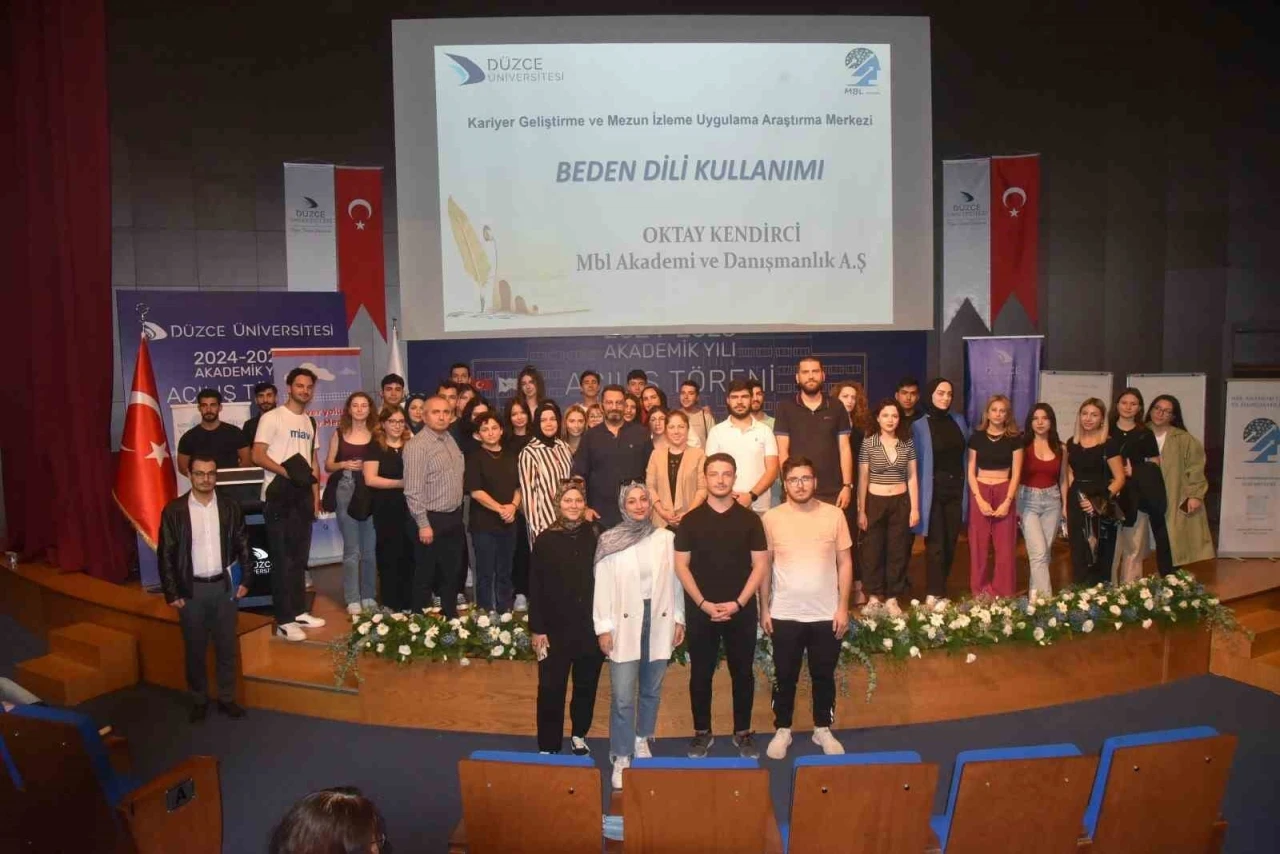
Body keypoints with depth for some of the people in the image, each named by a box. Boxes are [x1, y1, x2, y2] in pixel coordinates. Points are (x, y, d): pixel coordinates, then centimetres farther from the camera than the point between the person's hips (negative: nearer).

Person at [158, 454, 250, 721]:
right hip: (191, 589, -1)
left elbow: (243, 546, 5)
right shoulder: (174, 511, -7)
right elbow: (165, 554, -4)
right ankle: (199, 700, 26)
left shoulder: (230, 507, -1)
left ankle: (227, 698, 24)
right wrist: (171, 593, -6)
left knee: (227, 647, 10)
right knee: (195, 650, 10)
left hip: (224, 586, 1)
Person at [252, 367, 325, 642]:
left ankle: (298, 611, 23)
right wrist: (288, 472, -24)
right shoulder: (272, 417, -7)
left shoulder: (310, 422, 14)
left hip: (302, 496, 7)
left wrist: (316, 496, 10)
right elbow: (258, 456, -14)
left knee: (300, 557, 12)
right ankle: (284, 621, 3)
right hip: (278, 496, -7)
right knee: (282, 558, -3)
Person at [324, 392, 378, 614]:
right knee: (352, 549, 0)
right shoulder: (340, 433, 6)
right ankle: (353, 600, 6)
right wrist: (344, 464, -9)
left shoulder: (376, 434, 5)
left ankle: (369, 597, 16)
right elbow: (328, 465, 8)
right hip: (347, 494, 0)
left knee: (370, 549, 5)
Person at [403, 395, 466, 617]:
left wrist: (458, 513, 12)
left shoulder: (451, 440, 9)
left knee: (451, 573, 17)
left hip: (454, 517, 8)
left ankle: (450, 618, 30)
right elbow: (413, 490, -20)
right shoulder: (417, 446, -16)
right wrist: (424, 524, -21)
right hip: (432, 519, -7)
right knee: (426, 576, 6)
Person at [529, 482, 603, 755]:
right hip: (556, 627, -1)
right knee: (551, 688, 3)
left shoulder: (595, 536, -3)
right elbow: (535, 588, -3)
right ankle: (548, 746, 18)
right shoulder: (545, 540, -5)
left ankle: (579, 736, 35)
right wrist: (537, 629, -6)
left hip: (591, 625, 2)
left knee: (586, 685, 15)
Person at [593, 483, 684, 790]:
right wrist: (603, 627, -6)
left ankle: (641, 739, 37)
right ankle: (621, 758, 11)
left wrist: (679, 618, 5)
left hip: (659, 620, 2)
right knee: (623, 696, -2)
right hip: (625, 623, -2)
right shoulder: (609, 541, -5)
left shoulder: (666, 538, 1)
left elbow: (675, 580, 6)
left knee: (651, 689, 16)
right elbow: (602, 586, -4)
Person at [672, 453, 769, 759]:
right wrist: (703, 603, -11)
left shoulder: (749, 519, 0)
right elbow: (681, 565, -1)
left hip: (741, 610, 0)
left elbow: (760, 565, -1)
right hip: (700, 610, 0)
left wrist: (738, 603, -10)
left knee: (743, 673, 9)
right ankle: (702, 732, 23)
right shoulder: (691, 520, 0)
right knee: (700, 674, 9)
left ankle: (743, 732, 24)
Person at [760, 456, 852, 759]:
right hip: (785, 615, 0)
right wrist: (764, 609, 0)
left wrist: (843, 606, -3)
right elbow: (764, 566, 1)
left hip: (826, 614, 1)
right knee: (785, 677, 11)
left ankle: (823, 729, 32)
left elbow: (845, 563, 1)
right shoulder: (771, 518, -4)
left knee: (824, 676, 14)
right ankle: (782, 730, 28)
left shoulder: (834, 515, -3)